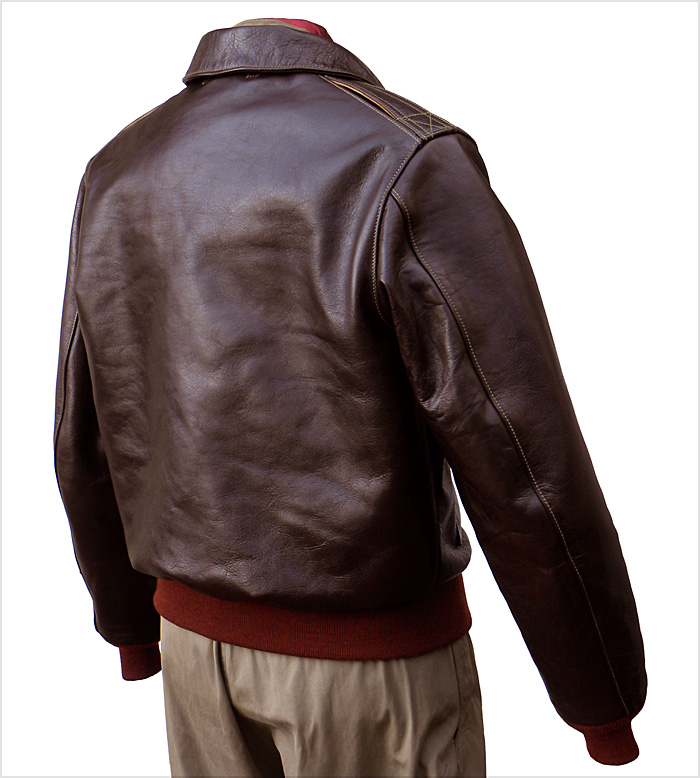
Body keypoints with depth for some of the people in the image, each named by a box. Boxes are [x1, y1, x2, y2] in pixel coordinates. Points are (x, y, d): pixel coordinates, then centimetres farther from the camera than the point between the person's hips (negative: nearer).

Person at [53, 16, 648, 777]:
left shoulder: (121, 175, -1)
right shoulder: (405, 163, -22)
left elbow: (90, 443, 6)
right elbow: (524, 470, -22)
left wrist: (127, 616, 22)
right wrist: (605, 693, -6)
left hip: (206, 629, 6)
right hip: (373, 653, -5)